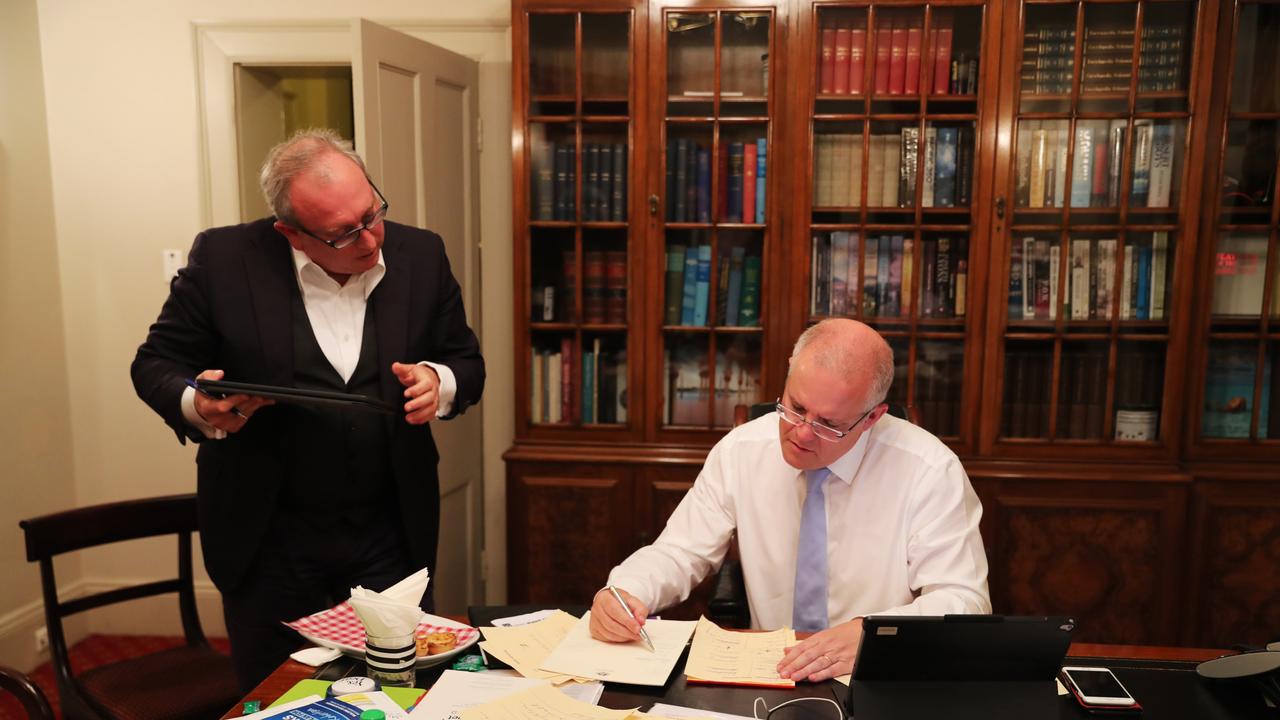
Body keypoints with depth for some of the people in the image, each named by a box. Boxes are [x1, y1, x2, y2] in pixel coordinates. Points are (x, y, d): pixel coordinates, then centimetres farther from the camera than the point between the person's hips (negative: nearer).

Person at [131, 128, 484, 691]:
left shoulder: (422, 255, -4)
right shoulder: (223, 259, -10)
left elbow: (466, 363, 5)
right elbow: (156, 365, -2)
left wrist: (439, 382, -18)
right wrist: (197, 405, -24)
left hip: (391, 538, 2)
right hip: (270, 542, -1)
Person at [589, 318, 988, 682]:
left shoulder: (930, 471, -13)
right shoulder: (739, 452, -5)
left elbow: (964, 600, -11)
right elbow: (679, 553, 2)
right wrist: (624, 593, -20)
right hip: (764, 674, 3)